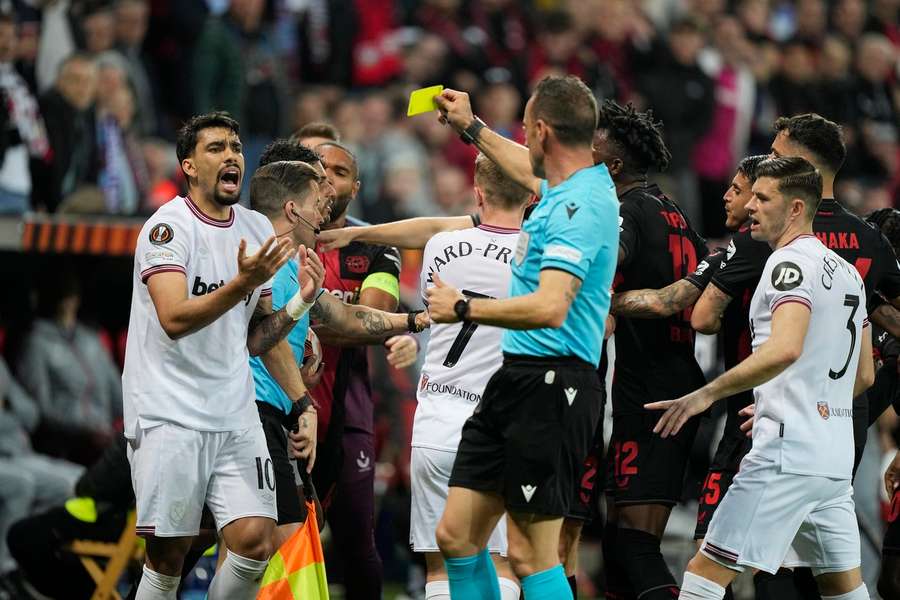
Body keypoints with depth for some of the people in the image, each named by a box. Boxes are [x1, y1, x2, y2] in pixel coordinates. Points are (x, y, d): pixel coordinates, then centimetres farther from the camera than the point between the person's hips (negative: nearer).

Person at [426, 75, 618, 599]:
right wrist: (471, 128, 52)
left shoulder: (582, 205, -18)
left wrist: (464, 308, -16)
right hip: (515, 376, 10)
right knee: (457, 535, 9)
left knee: (531, 555, -10)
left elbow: (550, 308, -29)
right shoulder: (566, 187, 13)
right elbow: (533, 172, 41)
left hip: (551, 384, -10)